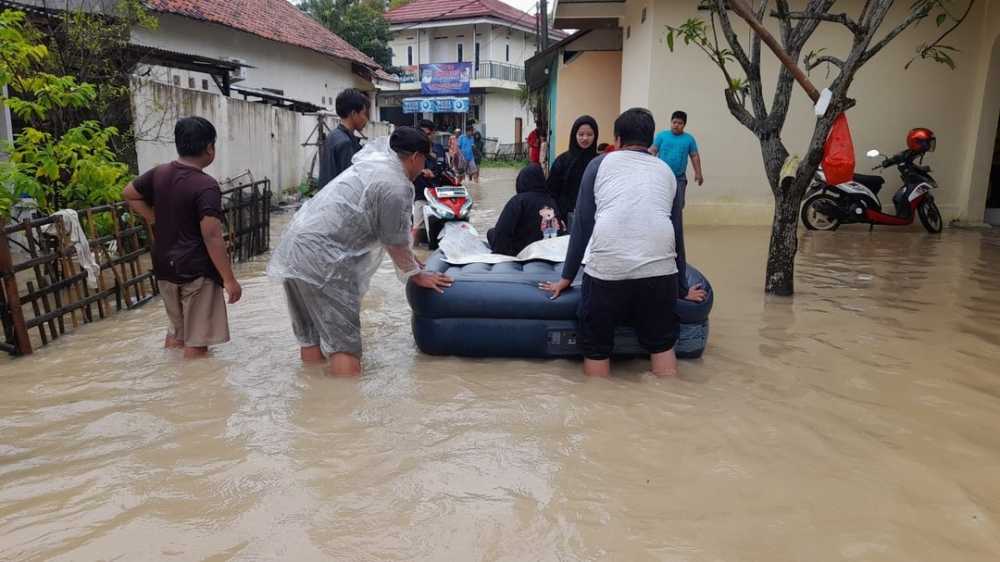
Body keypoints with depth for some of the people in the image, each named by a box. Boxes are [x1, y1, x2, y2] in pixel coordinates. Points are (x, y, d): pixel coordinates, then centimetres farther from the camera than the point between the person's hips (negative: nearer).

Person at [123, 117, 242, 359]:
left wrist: (156, 221, 14)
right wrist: (229, 279, -19)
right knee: (196, 342, 3)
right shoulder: (206, 186, -20)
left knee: (176, 328, 24)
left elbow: (129, 194, 19)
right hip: (196, 271, -8)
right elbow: (212, 236, -23)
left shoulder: (159, 173, 3)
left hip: (165, 266, 8)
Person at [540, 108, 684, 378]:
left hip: (607, 268, -2)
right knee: (662, 345, 20)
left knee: (596, 348, 14)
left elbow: (582, 224, 13)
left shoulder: (600, 163, 16)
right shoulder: (666, 171, 23)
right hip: (659, 268, 2)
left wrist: (567, 277, 20)